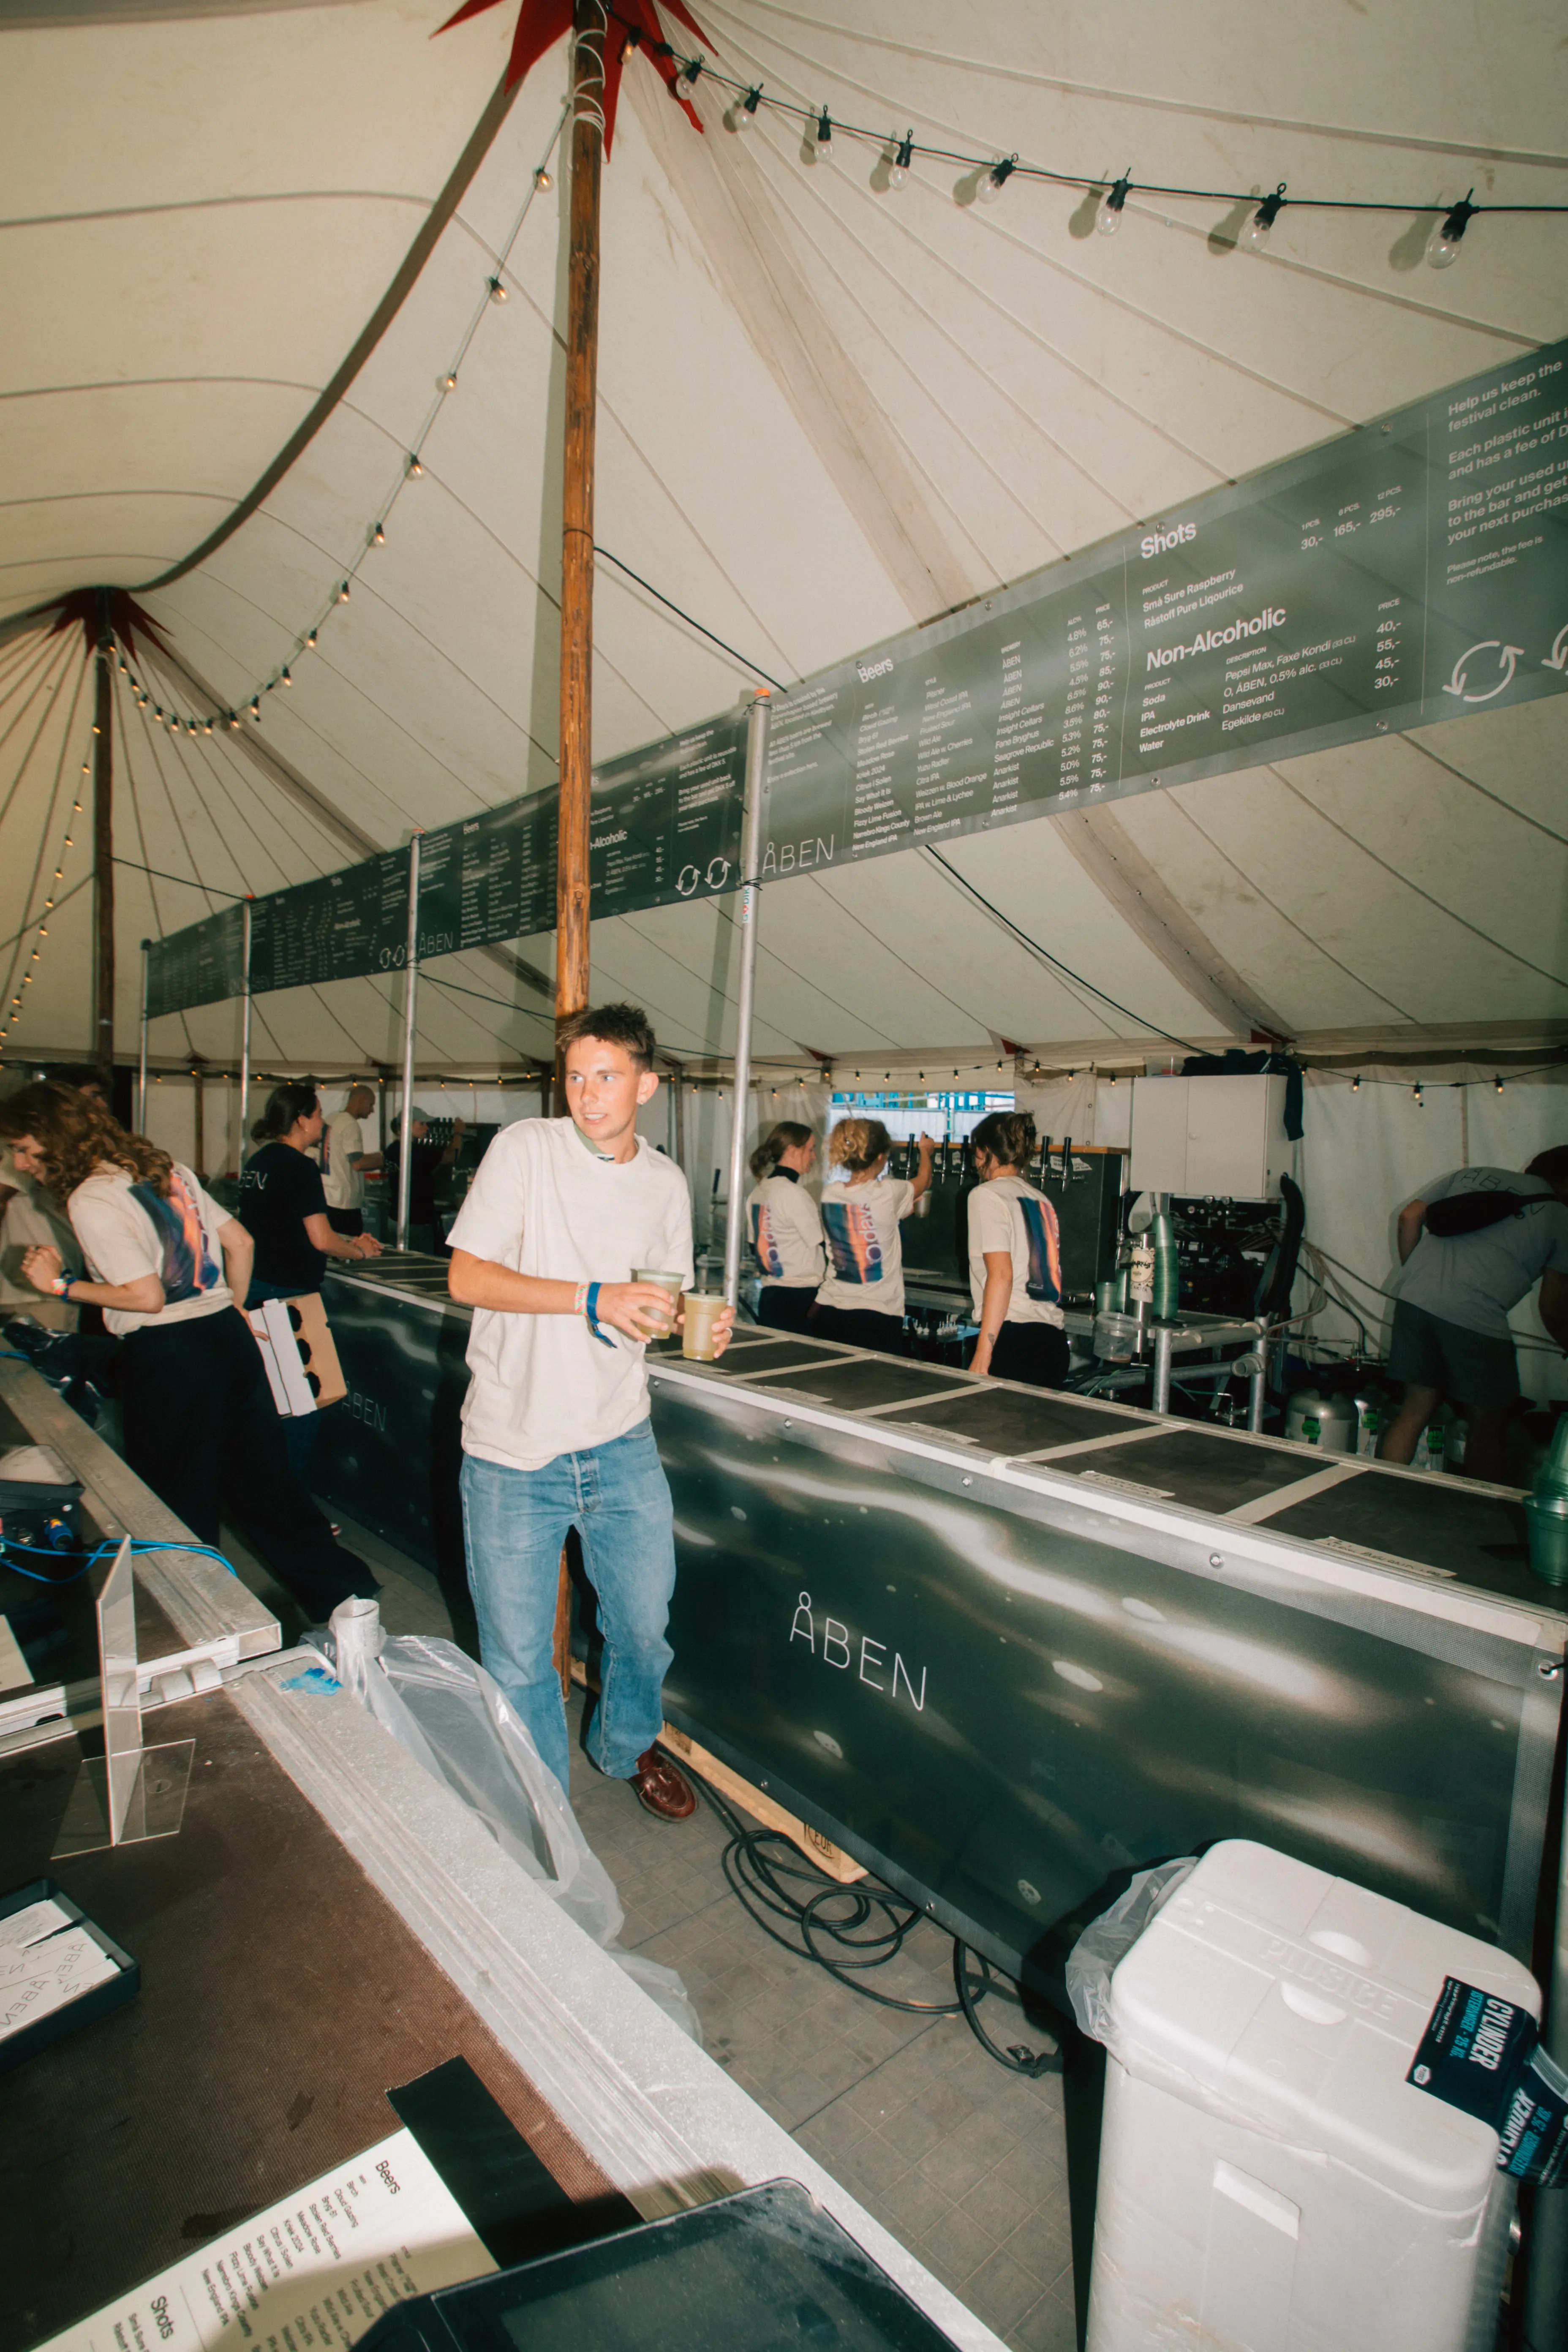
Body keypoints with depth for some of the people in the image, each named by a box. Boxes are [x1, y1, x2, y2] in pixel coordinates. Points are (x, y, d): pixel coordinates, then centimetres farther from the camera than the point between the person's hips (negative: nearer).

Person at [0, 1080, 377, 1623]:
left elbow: (147, 1296, -17)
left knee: (180, 1503, 10)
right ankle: (341, 1590, 18)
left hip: (166, 1359, -8)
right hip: (228, 1336, 8)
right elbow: (240, 1242, 14)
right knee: (262, 1478, 15)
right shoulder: (165, 1167, 11)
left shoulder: (89, 1200, -12)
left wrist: (62, 1285, -7)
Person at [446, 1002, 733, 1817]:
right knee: (518, 1658, 10)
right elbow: (466, 1276, -14)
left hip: (621, 1444, 4)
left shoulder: (667, 1182, 4)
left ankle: (627, 1745, 47)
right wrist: (592, 1297, -24)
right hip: (513, 1452, -3)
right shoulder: (525, 1148, -9)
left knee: (644, 1625, 16)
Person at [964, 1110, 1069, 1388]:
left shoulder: (987, 1195, -4)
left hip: (1013, 1340, -7)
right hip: (1054, 1341, 8)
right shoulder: (1042, 1201, 17)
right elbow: (1048, 1275, 17)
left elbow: (1001, 1275, -14)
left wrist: (983, 1351, -15)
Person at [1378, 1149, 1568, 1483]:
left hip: (1413, 1297, 5)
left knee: (1417, 1408, 15)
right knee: (1487, 1427, 12)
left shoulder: (1471, 1175, 22)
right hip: (1475, 1317, -5)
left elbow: (1409, 1217, 14)